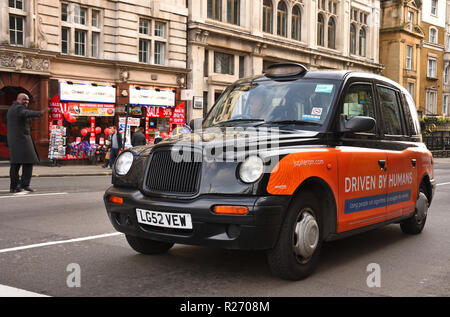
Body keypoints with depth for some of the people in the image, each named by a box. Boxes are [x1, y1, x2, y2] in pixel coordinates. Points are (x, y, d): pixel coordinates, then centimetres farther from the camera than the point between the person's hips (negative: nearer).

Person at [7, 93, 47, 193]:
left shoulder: (11, 109, 18)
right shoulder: (19, 108, -12)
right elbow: (27, 113, -34)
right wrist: (39, 113, -50)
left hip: (13, 139, 10)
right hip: (21, 139, -10)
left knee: (15, 163, 8)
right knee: (28, 161, -7)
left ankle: (13, 186, 7)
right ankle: (24, 184, -9)